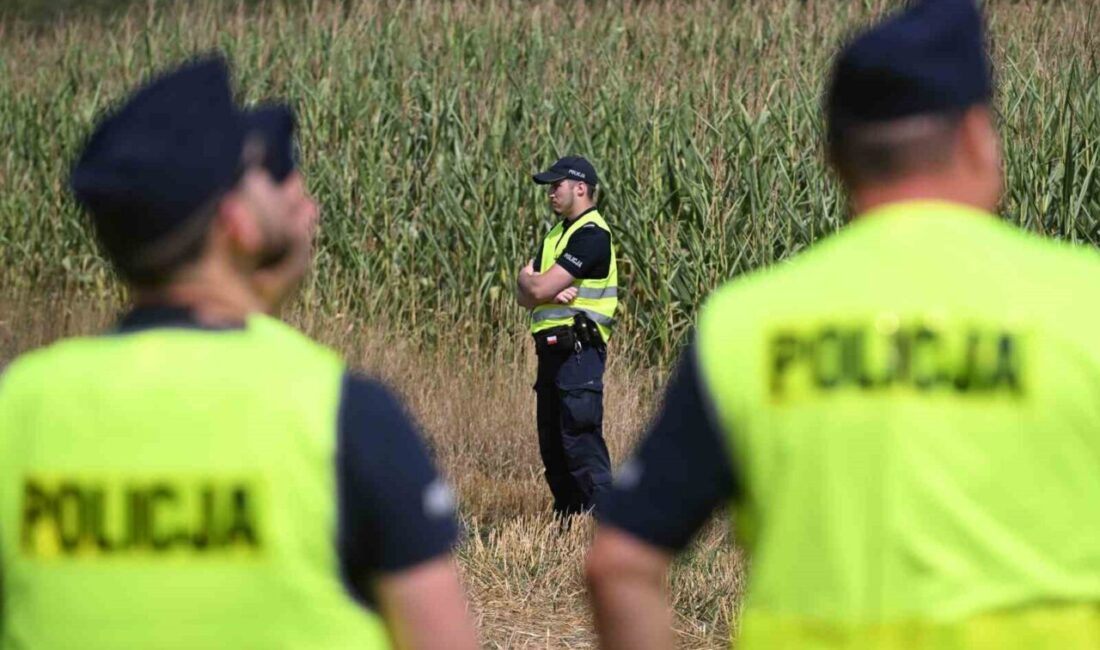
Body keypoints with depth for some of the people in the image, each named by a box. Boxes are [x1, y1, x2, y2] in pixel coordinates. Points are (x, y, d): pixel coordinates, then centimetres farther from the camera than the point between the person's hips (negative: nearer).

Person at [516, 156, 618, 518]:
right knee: (552, 443, 11)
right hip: (552, 349, 10)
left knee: (580, 438, -13)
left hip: (579, 349, -10)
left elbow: (538, 288, -17)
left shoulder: (592, 236, -11)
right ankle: (567, 514, 17)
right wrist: (551, 293, -9)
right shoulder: (556, 235, 19)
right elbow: (525, 296, 12)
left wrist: (528, 279, 6)